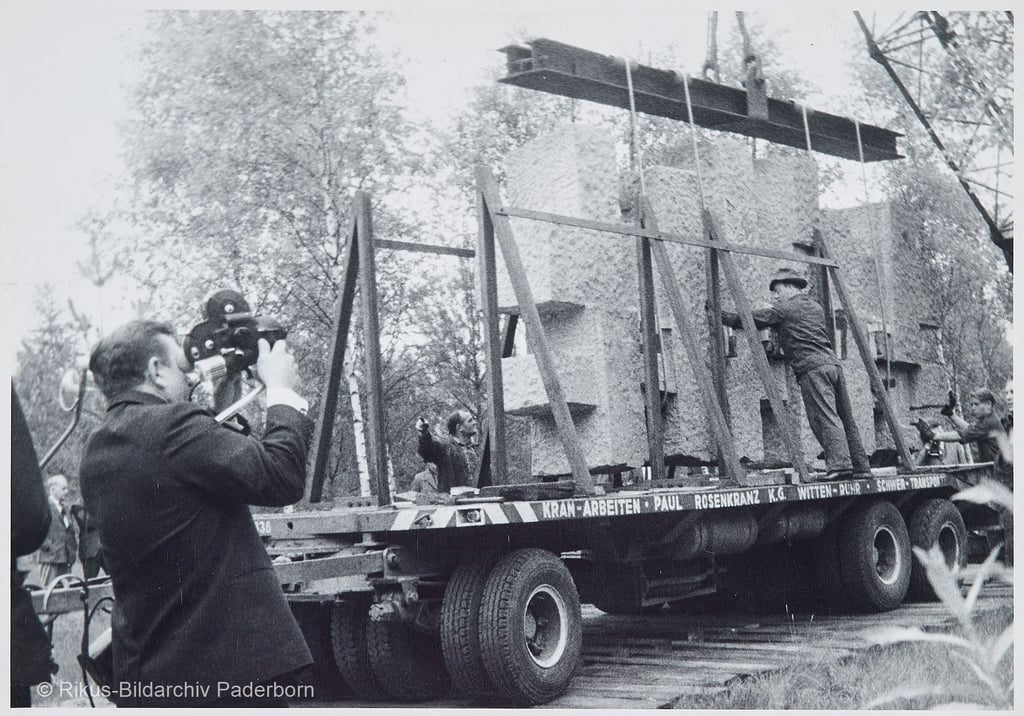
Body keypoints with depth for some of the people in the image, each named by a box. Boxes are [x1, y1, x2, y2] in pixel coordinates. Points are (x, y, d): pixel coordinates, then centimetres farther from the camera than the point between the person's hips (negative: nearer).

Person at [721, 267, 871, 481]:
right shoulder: (816, 307, 26)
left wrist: (719, 315, 20)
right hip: (833, 363, 7)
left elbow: (751, 319, 8)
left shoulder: (784, 310, 5)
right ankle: (861, 467, 10)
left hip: (813, 368, -7)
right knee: (845, 419, 8)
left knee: (825, 418, -15)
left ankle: (840, 464, -26)